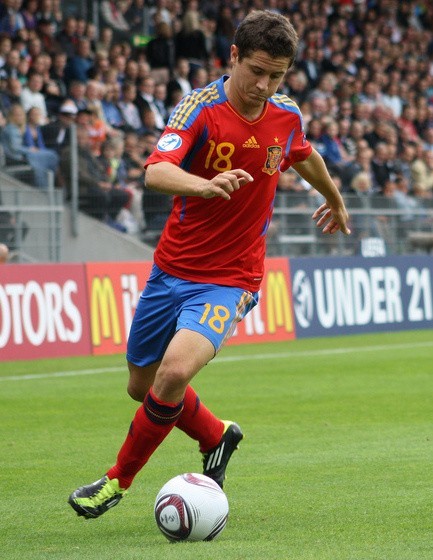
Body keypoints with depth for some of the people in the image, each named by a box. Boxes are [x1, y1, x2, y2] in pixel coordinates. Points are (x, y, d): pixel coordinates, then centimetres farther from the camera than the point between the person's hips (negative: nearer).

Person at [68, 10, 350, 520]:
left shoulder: (287, 116, -3)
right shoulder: (202, 107, -15)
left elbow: (304, 156, 23)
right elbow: (156, 172, -33)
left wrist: (334, 199, 40)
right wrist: (207, 185, -53)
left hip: (229, 279, -1)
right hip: (173, 268, 1)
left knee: (174, 371, -24)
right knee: (143, 386, 15)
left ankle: (119, 479, -4)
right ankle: (217, 437, 43)